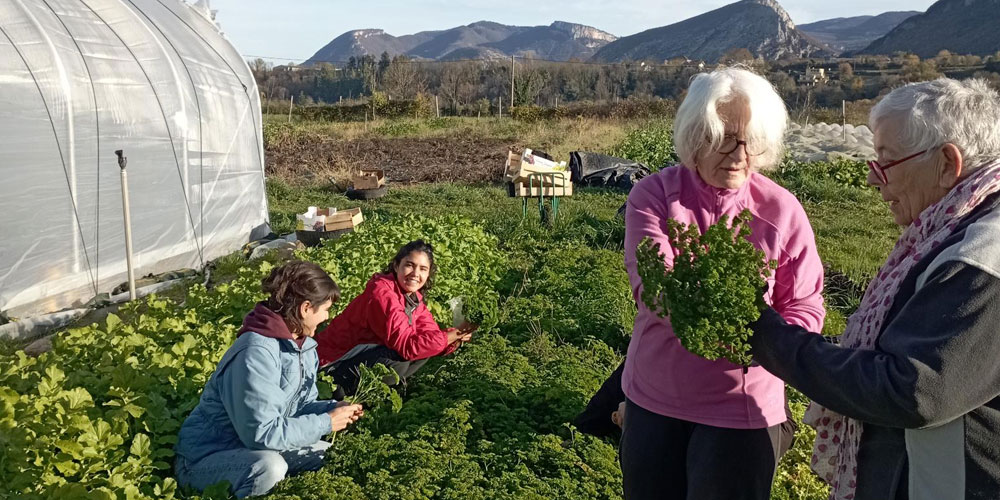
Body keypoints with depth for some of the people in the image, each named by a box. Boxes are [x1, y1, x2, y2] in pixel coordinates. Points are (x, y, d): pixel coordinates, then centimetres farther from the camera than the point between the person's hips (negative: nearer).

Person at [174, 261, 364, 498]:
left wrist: (331, 409, -8)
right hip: (207, 457, -9)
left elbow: (296, 407, 11)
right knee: (269, 467, -37)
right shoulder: (256, 354, -29)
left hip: (258, 450, 9)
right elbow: (261, 433, -31)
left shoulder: (303, 345, 2)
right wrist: (326, 423, -23)